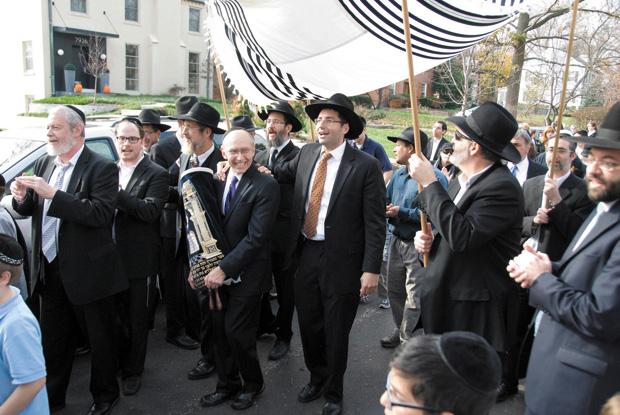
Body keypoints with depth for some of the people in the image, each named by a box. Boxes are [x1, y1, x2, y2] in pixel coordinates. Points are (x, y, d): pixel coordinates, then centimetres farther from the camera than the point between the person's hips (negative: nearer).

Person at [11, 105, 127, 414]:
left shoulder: (101, 168, -14)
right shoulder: (43, 165, 8)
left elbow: (100, 214, -26)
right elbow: (28, 211, 12)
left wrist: (52, 194, -29)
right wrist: (22, 198, -11)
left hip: (87, 272, -6)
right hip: (50, 270, 6)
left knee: (100, 338, 12)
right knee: (53, 339, 21)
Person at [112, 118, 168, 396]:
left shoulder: (156, 174, -9)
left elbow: (150, 211, -23)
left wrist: (116, 194, -29)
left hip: (139, 260, -4)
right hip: (111, 256, 5)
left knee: (136, 318, 11)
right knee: (115, 314, 18)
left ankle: (133, 370, 29)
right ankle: (118, 360, 39)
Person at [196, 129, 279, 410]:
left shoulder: (266, 186, -15)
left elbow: (256, 237, -19)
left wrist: (225, 268, -20)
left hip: (247, 274, -5)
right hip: (217, 271, 6)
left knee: (237, 333, 2)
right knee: (220, 331, 13)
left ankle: (252, 384, 28)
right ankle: (226, 385, 34)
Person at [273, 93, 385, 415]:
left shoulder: (365, 166, -13)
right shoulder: (306, 154, 3)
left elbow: (375, 222, -13)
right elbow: (284, 175, 23)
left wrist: (371, 269, -17)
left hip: (341, 261, -5)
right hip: (306, 254, 5)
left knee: (336, 331, 12)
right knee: (308, 324, 19)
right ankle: (316, 377, 45)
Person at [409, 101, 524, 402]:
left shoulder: (502, 187, -20)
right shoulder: (462, 179, 8)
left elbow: (461, 235, -29)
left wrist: (429, 183, -23)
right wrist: (426, 238, -1)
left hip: (474, 308, -8)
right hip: (444, 296, 8)